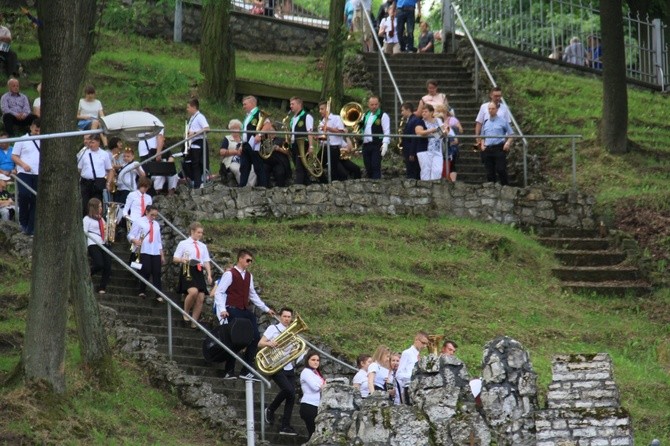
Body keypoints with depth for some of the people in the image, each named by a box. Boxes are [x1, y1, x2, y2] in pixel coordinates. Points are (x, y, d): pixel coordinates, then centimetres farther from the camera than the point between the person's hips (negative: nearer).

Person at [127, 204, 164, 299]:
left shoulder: (156, 224, 21)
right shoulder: (139, 222, 4)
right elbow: (131, 235, -2)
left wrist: (162, 255, 19)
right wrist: (135, 241, -24)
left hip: (156, 252, 5)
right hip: (144, 252, -5)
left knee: (157, 273, -3)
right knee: (146, 271, -12)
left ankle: (159, 295, -6)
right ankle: (142, 291, 3)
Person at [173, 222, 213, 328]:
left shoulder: (203, 246, 19)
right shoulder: (184, 244, 5)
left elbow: (206, 262, 17)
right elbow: (175, 258, 3)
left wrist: (209, 274, 4)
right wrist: (183, 260, -19)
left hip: (199, 272, 6)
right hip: (187, 271, -6)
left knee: (201, 298, -4)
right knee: (193, 292, -29)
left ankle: (194, 323, 4)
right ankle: (186, 312, -6)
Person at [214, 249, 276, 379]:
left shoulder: (248, 276, 15)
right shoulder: (230, 274, -7)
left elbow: (252, 295, 25)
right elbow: (219, 292, -11)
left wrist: (266, 309, 26)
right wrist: (222, 309, -23)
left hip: (245, 311, 7)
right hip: (233, 312, -7)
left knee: (255, 337, -1)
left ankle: (247, 370, 5)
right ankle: (229, 372, 2)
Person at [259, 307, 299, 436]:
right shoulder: (273, 329, 0)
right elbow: (260, 343, -6)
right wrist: (269, 343, -27)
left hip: (289, 368, 6)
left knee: (291, 397, -2)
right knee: (288, 389, -25)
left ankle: (285, 427, 3)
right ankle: (270, 410, -2)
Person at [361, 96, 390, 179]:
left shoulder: (383, 116, -3)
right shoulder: (365, 115, 18)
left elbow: (387, 131, -9)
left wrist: (385, 143, -20)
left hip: (377, 145, -6)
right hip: (366, 144, 6)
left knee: (376, 167, -11)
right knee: (368, 168, 6)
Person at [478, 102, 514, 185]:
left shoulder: (502, 121, 5)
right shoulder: (485, 123, 17)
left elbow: (511, 134, 6)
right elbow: (482, 137, 26)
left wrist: (508, 143, -11)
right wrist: (482, 145, 8)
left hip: (499, 149, -4)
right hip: (487, 149, 4)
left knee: (501, 170, -13)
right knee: (490, 172, 3)